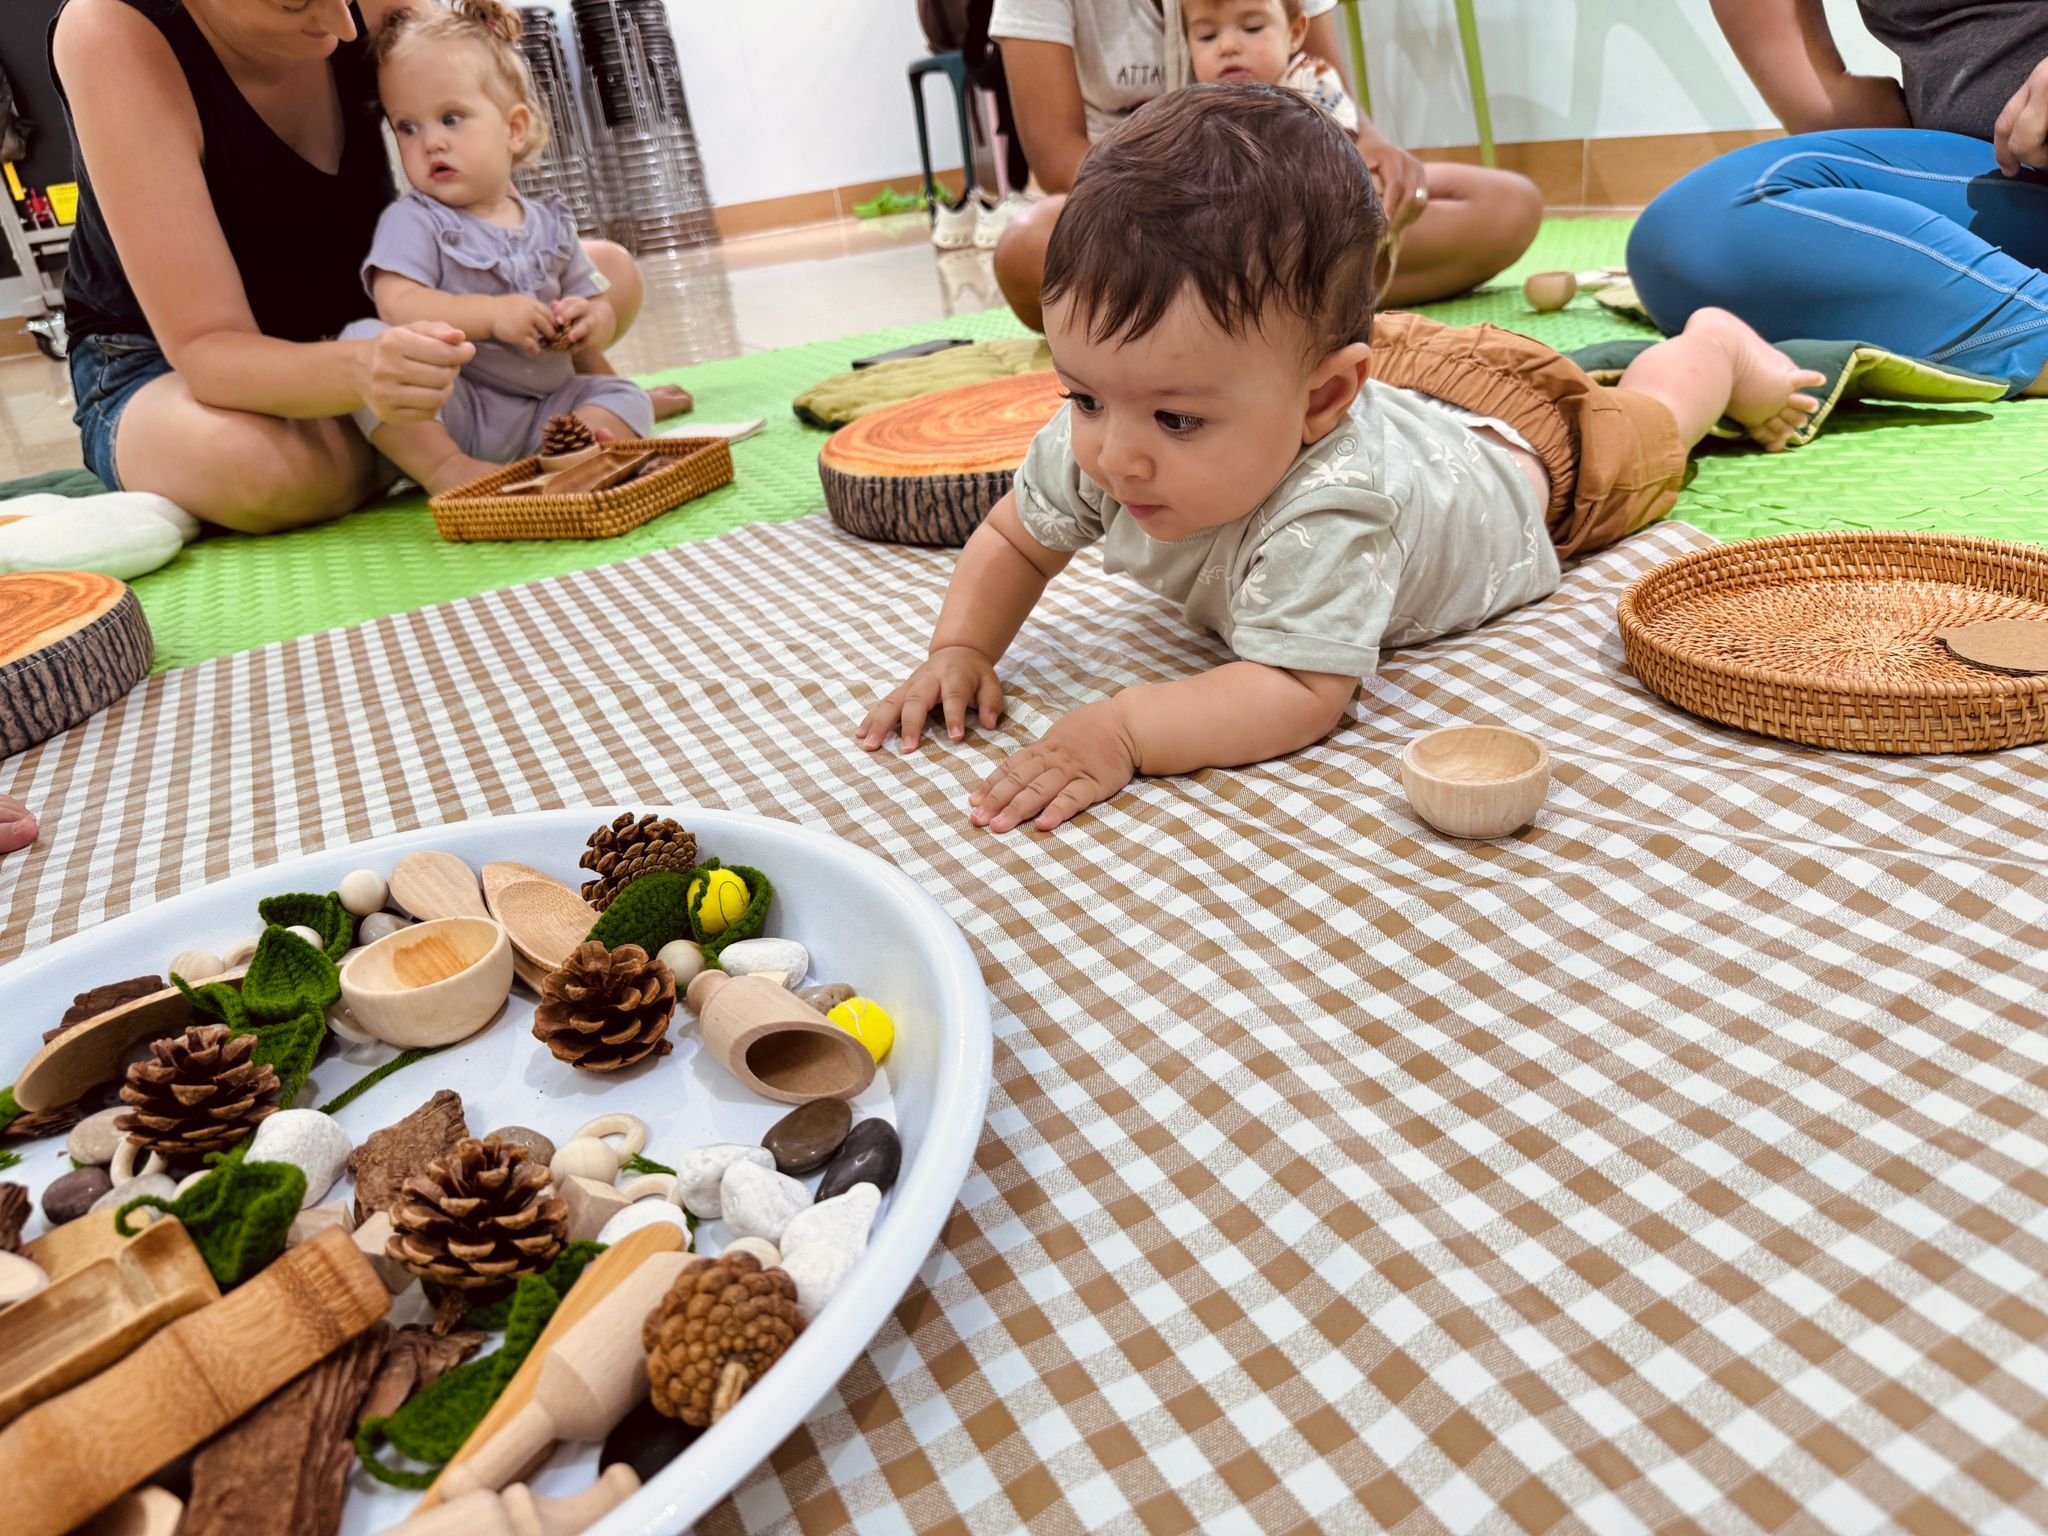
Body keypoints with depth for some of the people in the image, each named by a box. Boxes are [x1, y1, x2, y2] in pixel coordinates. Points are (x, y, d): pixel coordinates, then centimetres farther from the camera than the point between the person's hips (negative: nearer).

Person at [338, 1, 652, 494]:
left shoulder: (550, 225, 12)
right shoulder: (413, 221, -1)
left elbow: (599, 307, 15)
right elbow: (397, 305, -17)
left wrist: (588, 321, -11)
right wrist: (492, 314, -28)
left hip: (542, 408, 5)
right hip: (444, 410, -4)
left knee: (627, 398, -8)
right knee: (364, 340, -27)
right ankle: (444, 468, -32)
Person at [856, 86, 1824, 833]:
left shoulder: (1328, 509, -54)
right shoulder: (1097, 442, -34)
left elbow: (1302, 692, -55)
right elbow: (1013, 539, -18)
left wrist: (1121, 731, -65)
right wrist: (960, 652, -35)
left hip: (1519, 452, -3)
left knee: (1642, 425, 30)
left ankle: (1718, 346, 55)